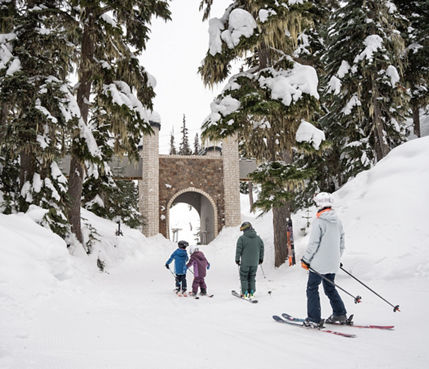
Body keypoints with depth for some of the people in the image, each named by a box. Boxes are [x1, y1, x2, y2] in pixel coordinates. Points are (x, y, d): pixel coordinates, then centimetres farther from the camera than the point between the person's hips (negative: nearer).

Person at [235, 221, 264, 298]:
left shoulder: (242, 238, -10)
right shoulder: (258, 238, 5)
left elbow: (238, 249, -10)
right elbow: (262, 248, 11)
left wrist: (237, 259, 0)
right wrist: (261, 259, 22)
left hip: (245, 262, -4)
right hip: (255, 262, 4)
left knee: (244, 277, 7)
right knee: (252, 277, 16)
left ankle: (244, 293, 4)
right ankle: (251, 293, 14)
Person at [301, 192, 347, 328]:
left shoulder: (319, 221, -15)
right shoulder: (337, 221, 7)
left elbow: (313, 244, -17)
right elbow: (341, 242, 14)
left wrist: (305, 260, -8)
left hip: (319, 263, -7)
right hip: (332, 263, 7)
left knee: (312, 289, 3)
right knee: (330, 288, 21)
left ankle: (314, 320, 3)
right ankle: (340, 314, 22)